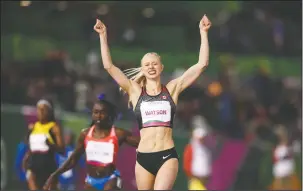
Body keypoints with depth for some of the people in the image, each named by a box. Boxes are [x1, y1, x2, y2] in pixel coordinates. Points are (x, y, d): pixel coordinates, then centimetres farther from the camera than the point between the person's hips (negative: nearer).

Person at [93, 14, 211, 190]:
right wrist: (103, 36, -1)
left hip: (167, 156, -2)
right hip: (144, 157, 2)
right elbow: (109, 66, 2)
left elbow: (202, 64, 3)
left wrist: (203, 32, -1)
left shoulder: (172, 89, 6)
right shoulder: (136, 91, 7)